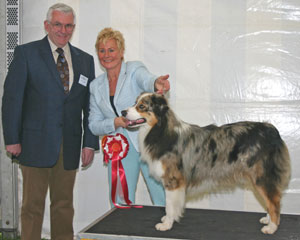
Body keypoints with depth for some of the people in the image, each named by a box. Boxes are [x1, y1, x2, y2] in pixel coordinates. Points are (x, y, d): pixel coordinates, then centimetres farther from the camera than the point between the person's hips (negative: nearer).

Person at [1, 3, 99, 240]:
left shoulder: (85, 60, 12)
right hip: (36, 144, -3)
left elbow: (89, 105, 11)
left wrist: (90, 143, 5)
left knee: (64, 204, 10)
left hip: (69, 147, 3)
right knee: (33, 205, 3)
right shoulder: (26, 53, 1)